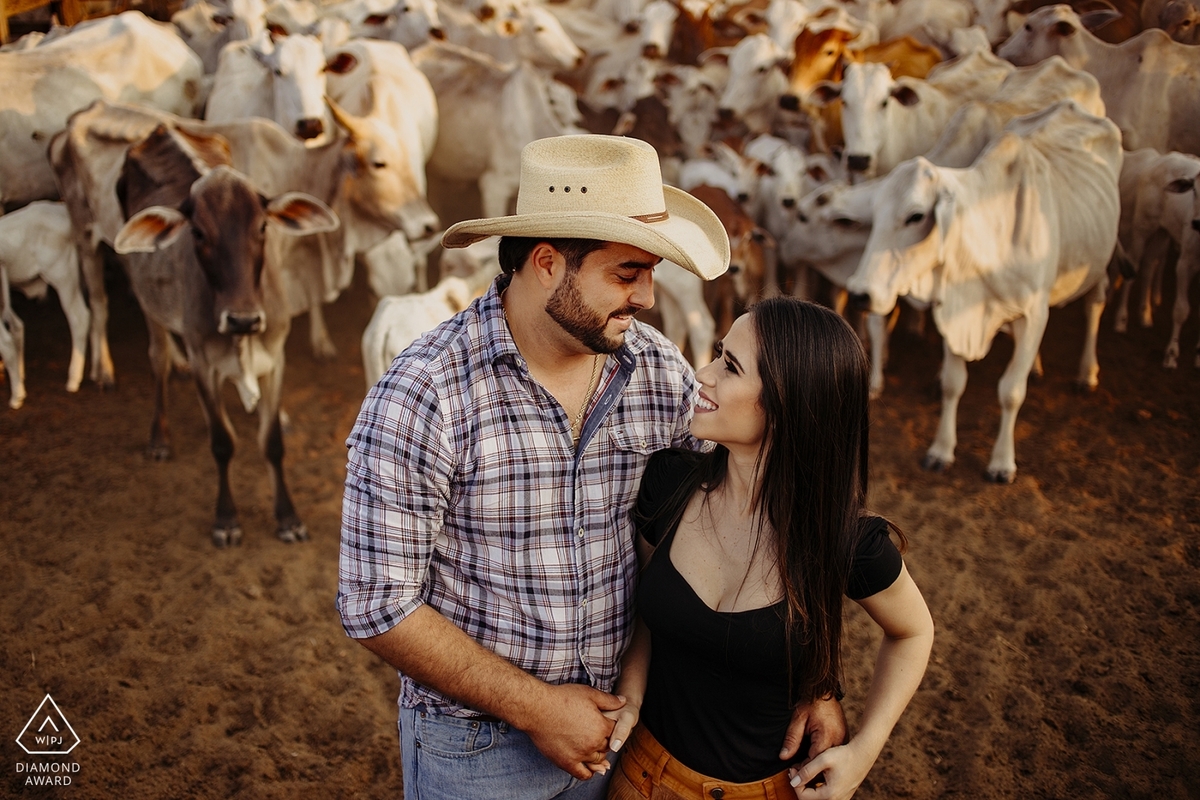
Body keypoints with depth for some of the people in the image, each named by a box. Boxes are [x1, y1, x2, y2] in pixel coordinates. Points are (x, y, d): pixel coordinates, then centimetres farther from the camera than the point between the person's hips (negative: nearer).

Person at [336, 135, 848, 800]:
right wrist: (537, 707, -17)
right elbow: (378, 606, -19)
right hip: (472, 742, -4)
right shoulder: (421, 397, -22)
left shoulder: (660, 372, -9)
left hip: (614, 721, 5)